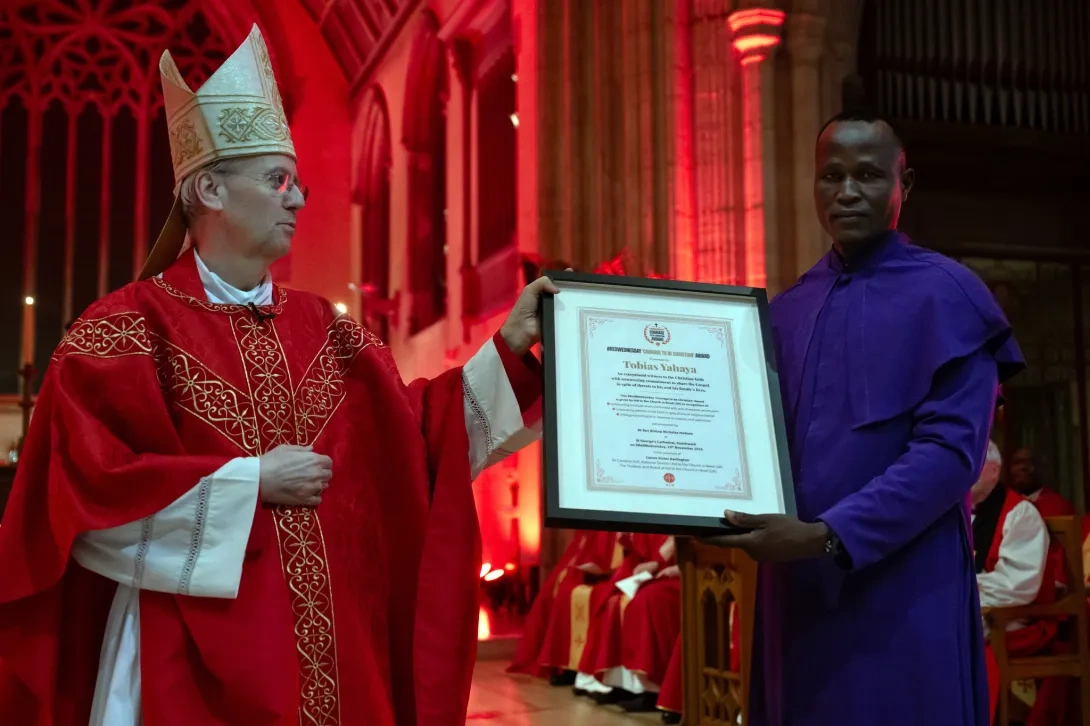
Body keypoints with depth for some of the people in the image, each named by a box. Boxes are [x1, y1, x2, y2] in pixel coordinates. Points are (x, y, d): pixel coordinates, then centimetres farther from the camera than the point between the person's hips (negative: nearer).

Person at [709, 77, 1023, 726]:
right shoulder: (786, 310, 12)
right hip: (798, 586, 5)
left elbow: (951, 450, -14)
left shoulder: (947, 295, -5)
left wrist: (829, 535, -21)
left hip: (905, 588, -5)